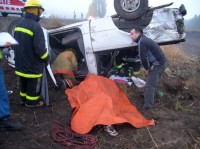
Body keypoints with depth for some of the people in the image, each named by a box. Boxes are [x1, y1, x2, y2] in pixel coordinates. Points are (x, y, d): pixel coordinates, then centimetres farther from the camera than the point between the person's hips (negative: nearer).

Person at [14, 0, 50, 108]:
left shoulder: (19, 25, 4)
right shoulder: (35, 26, -24)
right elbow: (40, 48, -26)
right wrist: (46, 59, -8)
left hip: (20, 63, 8)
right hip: (33, 65, -8)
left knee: (23, 83, 25)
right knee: (33, 85, 11)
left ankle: (23, 99, 41)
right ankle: (32, 102, 27)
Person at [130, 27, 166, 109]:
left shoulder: (142, 42, -16)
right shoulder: (145, 39, 16)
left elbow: (143, 58, -20)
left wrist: (146, 68, -6)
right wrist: (148, 67, 13)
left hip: (157, 64, -10)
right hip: (160, 63, 10)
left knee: (149, 85, -7)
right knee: (151, 84, 22)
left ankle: (148, 105, -2)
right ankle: (149, 102, 36)